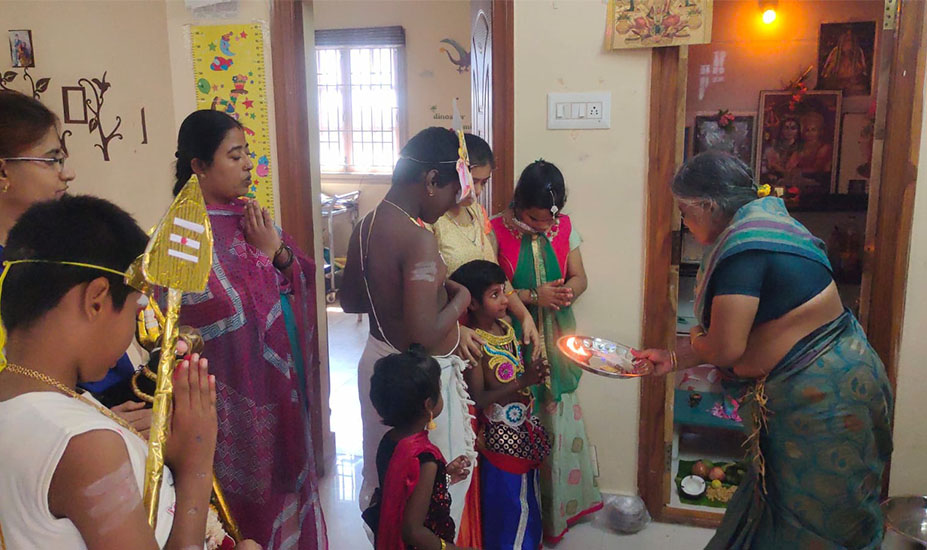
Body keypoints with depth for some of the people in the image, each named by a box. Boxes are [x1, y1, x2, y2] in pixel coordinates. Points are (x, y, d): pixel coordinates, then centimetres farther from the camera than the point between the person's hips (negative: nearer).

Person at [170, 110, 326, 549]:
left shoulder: (248, 214, 4)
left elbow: (304, 277, 5)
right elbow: (237, 314, -24)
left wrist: (282, 253, -13)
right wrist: (263, 254, -16)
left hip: (283, 375, 8)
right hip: (241, 388, -8)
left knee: (289, 474, 22)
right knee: (256, 491, 10)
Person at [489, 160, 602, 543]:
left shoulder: (564, 227, 3)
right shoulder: (497, 231, -10)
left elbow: (579, 276, 12)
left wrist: (570, 290, -11)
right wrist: (532, 297, -19)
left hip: (557, 339, 4)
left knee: (560, 418, 12)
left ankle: (562, 504, 31)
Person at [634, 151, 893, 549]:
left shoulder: (742, 247, -24)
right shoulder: (761, 224, 7)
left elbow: (724, 350, -24)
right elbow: (740, 342, 10)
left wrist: (696, 337, -2)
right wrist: (673, 359, 10)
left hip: (820, 397, -10)